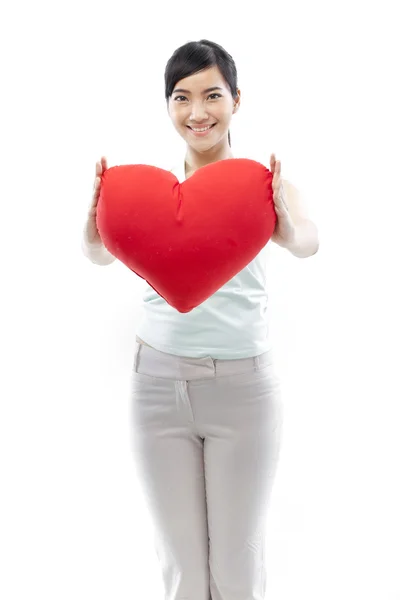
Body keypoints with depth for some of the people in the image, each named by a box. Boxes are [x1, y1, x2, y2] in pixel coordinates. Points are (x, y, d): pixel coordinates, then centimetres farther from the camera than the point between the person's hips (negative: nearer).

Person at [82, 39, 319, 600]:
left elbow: (307, 244, -22)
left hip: (243, 382, -2)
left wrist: (287, 223, -43)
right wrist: (95, 220, -32)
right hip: (159, 379, 2)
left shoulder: (264, 181, -4)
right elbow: (102, 253, -11)